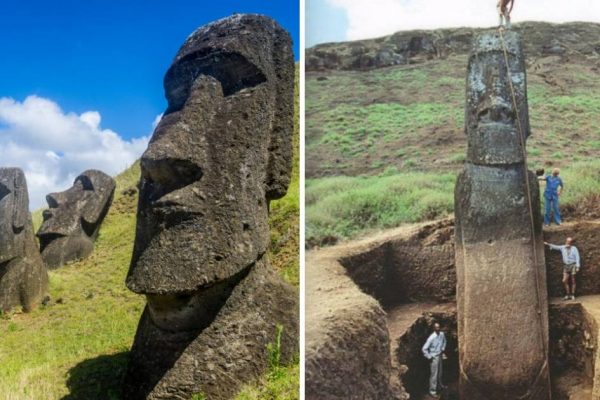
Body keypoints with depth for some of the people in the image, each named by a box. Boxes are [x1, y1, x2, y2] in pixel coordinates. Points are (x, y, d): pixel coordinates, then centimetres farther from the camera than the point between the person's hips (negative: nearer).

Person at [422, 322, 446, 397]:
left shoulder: (442, 334, -7)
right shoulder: (431, 337, -28)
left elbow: (444, 341, 19)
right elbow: (424, 349, -25)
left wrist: (443, 349, 10)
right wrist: (429, 357, -18)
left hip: (440, 355, 7)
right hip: (434, 357, -7)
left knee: (439, 372, 22)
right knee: (434, 374, -2)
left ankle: (439, 385, 43)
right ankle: (432, 390, 9)